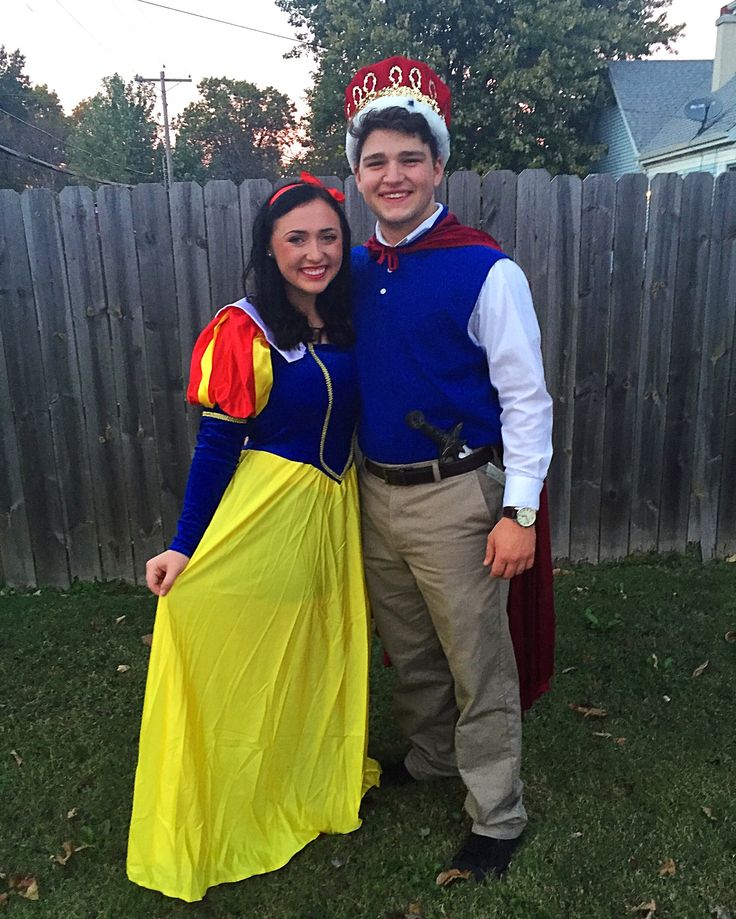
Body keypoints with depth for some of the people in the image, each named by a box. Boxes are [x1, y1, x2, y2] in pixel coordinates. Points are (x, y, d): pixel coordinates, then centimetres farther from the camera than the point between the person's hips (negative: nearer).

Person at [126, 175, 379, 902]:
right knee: (246, 670, 7)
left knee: (324, 658, 19)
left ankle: (315, 786, 45)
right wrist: (185, 546, -12)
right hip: (263, 518, -5)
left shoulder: (347, 326, 5)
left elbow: (354, 423, 8)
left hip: (334, 514, 6)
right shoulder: (243, 331, -12)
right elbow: (217, 444, -11)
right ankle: (228, 825, 31)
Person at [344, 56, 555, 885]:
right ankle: (431, 755, 48)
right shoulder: (356, 269, 6)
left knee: (478, 663, 7)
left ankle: (496, 819, 28)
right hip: (375, 491, 6)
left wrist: (521, 512, -16)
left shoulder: (486, 271, -13)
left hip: (455, 497, -6)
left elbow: (526, 398, -13)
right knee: (407, 649, 22)